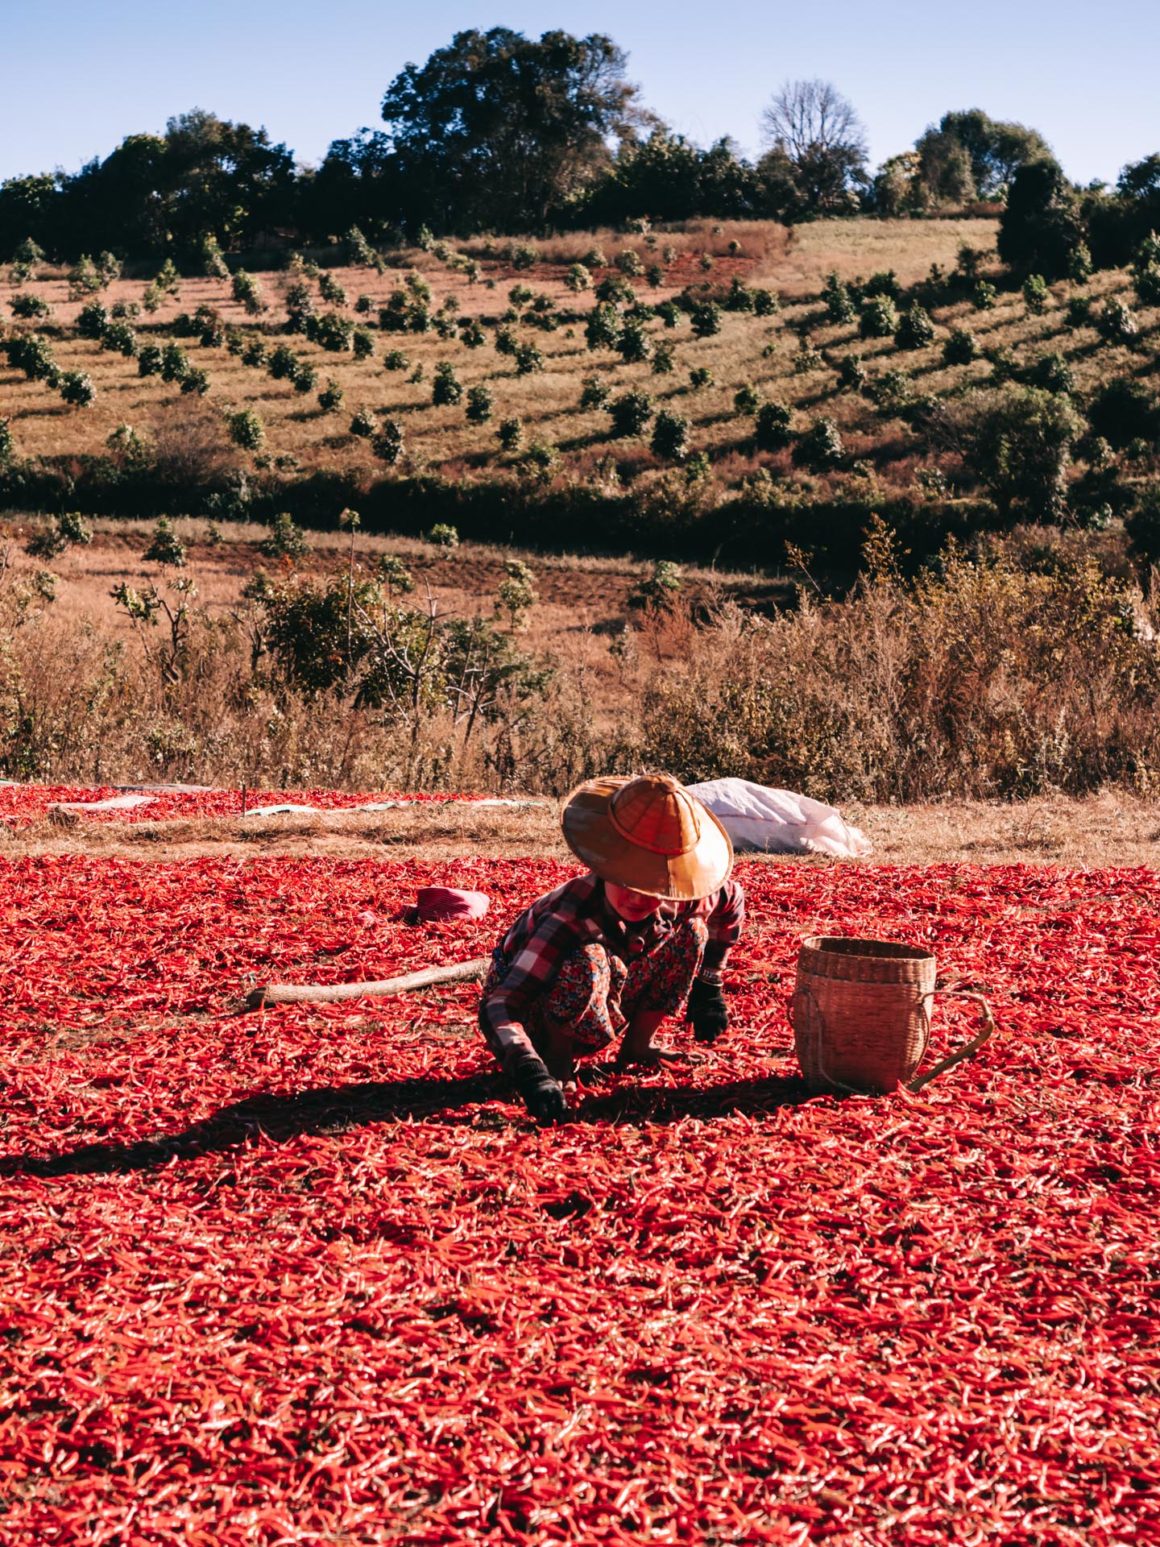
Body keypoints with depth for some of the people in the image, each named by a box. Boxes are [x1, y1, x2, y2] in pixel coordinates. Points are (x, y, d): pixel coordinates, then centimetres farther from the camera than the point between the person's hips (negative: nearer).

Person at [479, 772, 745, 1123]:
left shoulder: (677, 898, -19)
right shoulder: (570, 918, -37)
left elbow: (732, 901, 7)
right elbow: (498, 1005, -44)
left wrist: (708, 986, 11)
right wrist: (530, 1072, -59)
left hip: (597, 1021, 6)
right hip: (531, 1020, -6)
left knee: (690, 931, -9)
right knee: (588, 962, -38)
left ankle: (636, 1045, 4)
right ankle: (556, 1057, -13)